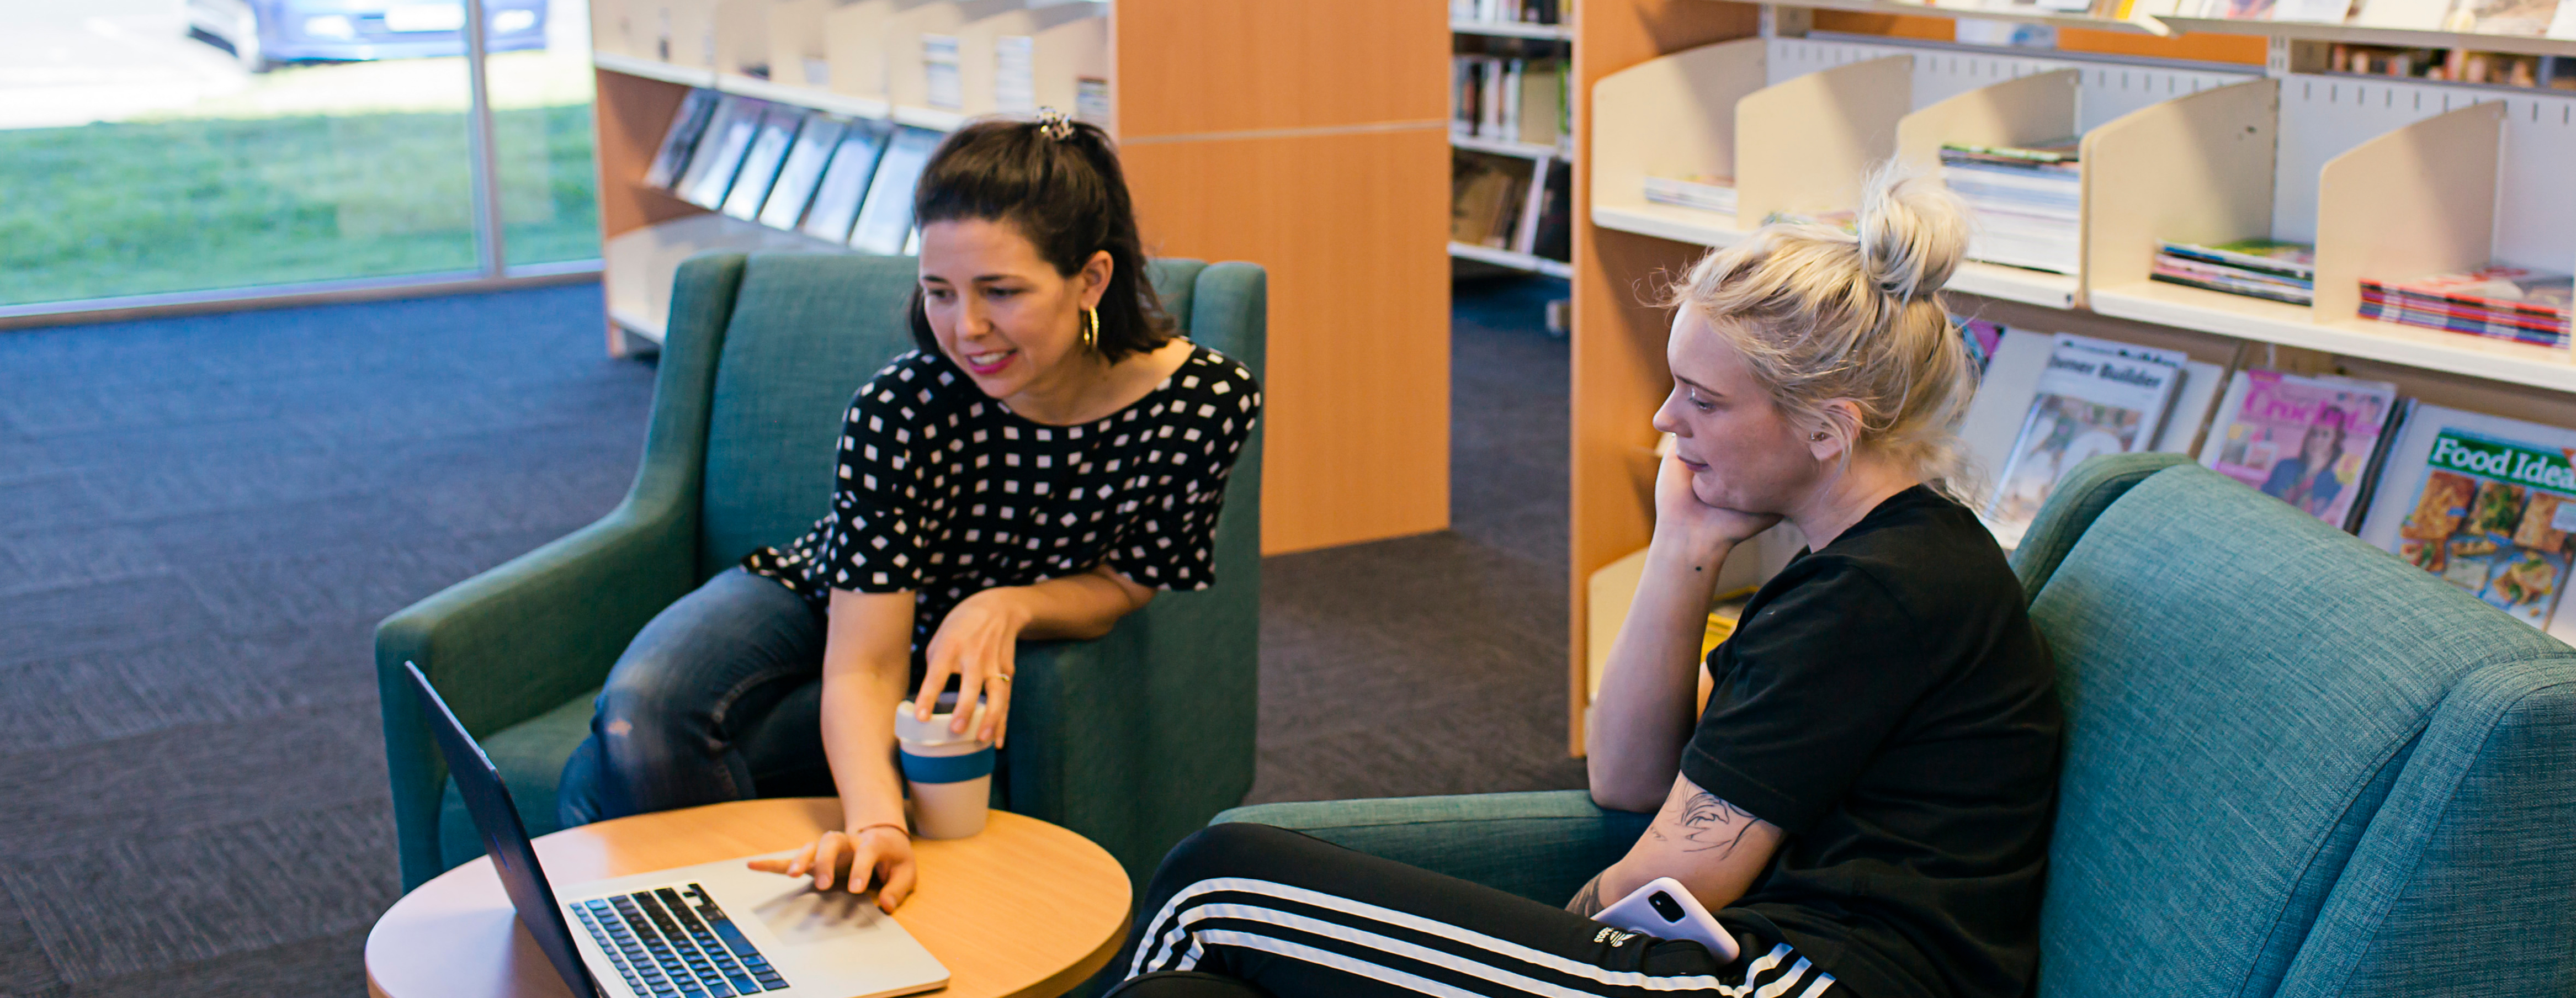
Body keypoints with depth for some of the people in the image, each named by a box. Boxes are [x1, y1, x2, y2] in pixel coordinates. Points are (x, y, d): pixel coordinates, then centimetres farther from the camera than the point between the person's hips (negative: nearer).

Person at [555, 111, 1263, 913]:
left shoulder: (1208, 402, -24)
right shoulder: (901, 410, -29)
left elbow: (1131, 581, -8)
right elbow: (863, 666, -30)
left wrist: (1011, 606, -30)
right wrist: (876, 823, -50)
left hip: (963, 678, 0)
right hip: (816, 606, 1)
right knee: (645, 712, -32)